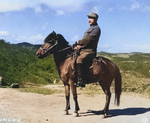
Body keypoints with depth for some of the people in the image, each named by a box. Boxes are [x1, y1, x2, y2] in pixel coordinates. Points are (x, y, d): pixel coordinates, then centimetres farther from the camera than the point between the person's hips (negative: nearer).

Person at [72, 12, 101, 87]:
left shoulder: (96, 28, -6)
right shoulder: (90, 28, 25)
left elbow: (88, 39, -18)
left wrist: (78, 42, -7)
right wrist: (79, 46, 3)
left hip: (90, 51, -11)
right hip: (83, 50, 11)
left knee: (79, 60, -34)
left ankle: (81, 81, -33)